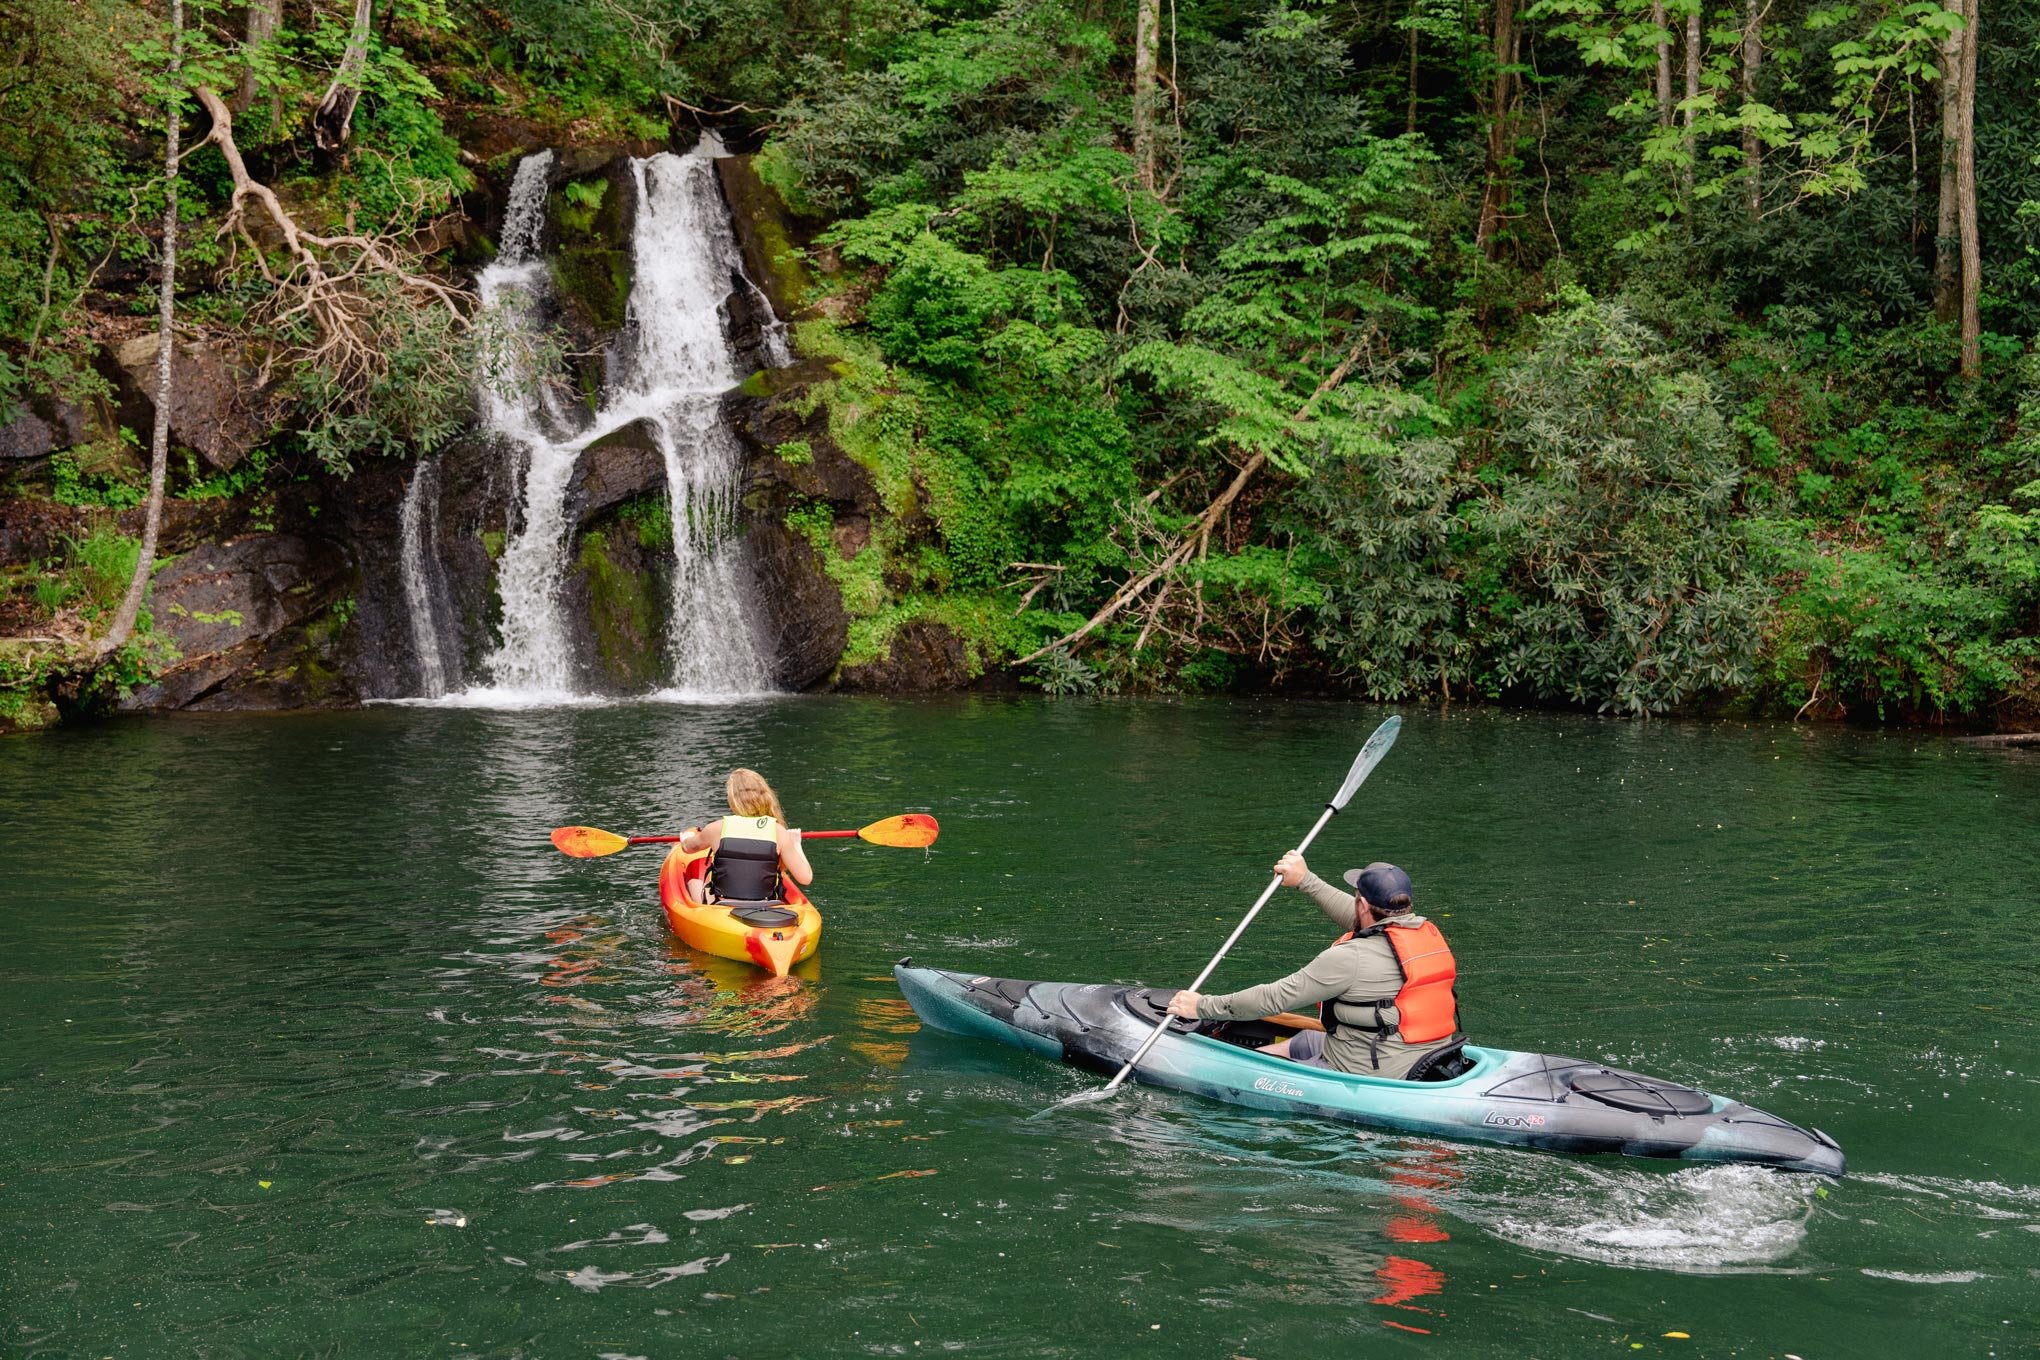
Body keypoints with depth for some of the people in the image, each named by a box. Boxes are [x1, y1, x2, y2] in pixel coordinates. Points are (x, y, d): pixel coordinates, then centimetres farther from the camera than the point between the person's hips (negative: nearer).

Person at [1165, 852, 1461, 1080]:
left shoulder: (1352, 957, -22)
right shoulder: (1430, 934, 2)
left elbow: (1275, 997, -16)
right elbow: (1358, 919, 21)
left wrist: (1203, 1006, -5)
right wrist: (1306, 880, 30)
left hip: (1370, 1079, -9)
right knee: (1305, 1040, 27)